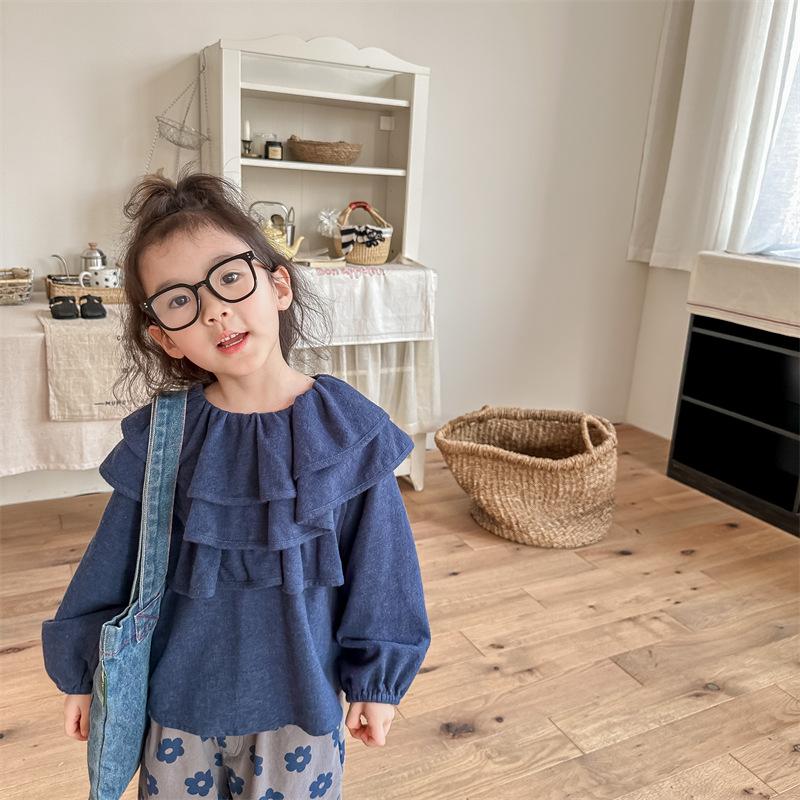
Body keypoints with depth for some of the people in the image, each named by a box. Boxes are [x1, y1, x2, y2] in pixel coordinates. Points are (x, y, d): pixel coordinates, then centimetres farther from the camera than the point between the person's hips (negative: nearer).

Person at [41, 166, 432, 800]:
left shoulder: (349, 430, -15)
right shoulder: (158, 439, -12)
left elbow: (379, 564, -6)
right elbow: (111, 567, 0)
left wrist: (376, 680, 1)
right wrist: (85, 673, 9)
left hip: (301, 703, -1)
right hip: (179, 705, 1)